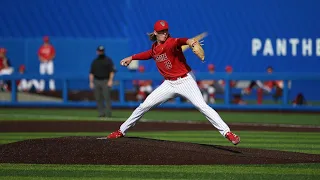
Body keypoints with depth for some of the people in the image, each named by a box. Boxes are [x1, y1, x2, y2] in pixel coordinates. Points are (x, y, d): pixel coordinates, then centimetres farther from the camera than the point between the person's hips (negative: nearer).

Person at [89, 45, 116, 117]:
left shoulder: (108, 60, 4)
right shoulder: (95, 61, 16)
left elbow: (112, 71, -1)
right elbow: (91, 72, 15)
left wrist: (110, 80, -11)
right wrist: (91, 82, 6)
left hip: (105, 81, -4)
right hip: (96, 81, 4)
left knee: (107, 97, -10)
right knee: (98, 99, 1)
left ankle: (108, 113, -10)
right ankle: (101, 113, 5)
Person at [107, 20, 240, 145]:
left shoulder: (171, 43, -16)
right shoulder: (155, 47, 6)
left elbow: (178, 41, -41)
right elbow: (149, 54, 31)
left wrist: (188, 41, -62)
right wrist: (132, 58, 32)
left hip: (185, 81, -7)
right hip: (169, 84, 7)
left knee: (202, 106, -21)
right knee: (145, 106, 6)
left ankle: (227, 133, -22)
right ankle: (121, 131, 20)